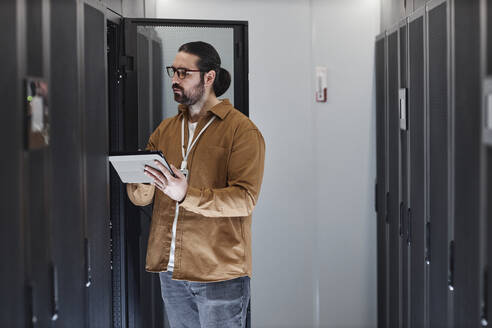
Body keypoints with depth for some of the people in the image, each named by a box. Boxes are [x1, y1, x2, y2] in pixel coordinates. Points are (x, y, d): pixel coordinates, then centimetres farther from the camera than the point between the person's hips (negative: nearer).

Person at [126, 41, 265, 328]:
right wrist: (140, 182, -14)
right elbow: (142, 197, 9)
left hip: (219, 273, -5)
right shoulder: (165, 129, 12)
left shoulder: (242, 130, -7)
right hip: (171, 271, 6)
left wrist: (186, 195, -28)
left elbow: (245, 199, -17)